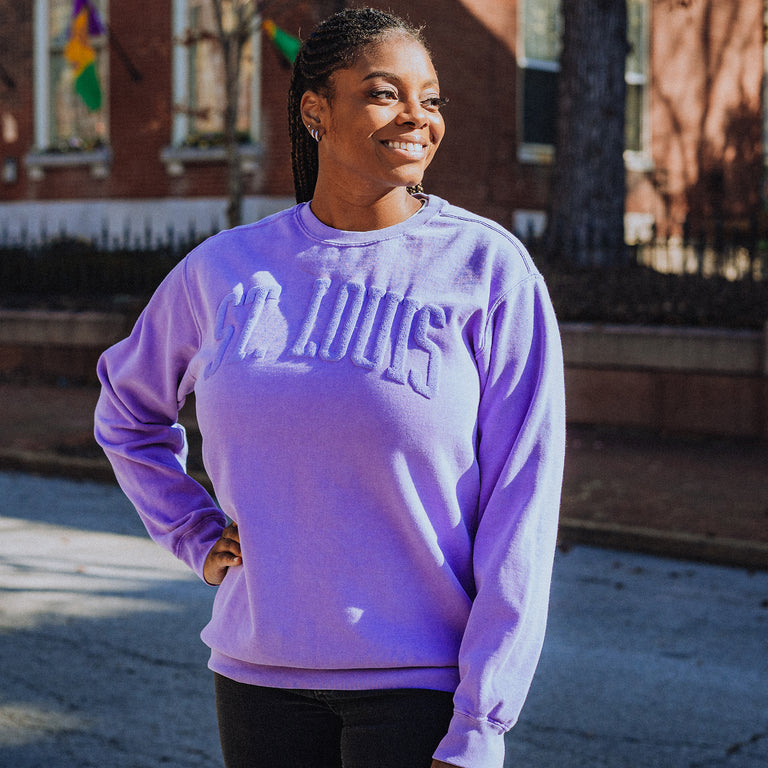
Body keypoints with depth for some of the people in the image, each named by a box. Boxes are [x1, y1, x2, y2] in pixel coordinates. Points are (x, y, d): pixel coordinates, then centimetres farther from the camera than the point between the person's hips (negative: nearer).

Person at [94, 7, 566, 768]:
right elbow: (127, 408, 22)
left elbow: (519, 507, -9)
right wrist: (195, 538, 9)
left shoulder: (490, 269, -7)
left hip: (422, 680, -3)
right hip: (259, 672, 3)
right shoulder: (225, 268, 3)